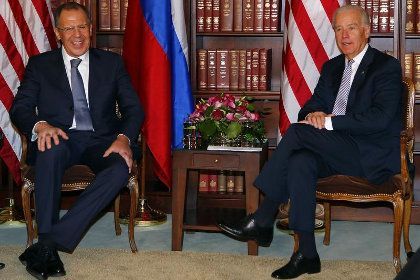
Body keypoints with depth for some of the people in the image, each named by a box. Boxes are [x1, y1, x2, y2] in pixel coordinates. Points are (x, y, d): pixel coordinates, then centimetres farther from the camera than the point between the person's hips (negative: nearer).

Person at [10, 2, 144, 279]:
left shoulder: (112, 62, 14)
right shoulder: (39, 64, 12)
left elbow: (134, 108, 9)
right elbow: (20, 108, 4)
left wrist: (124, 138, -14)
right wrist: (39, 125, -21)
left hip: (101, 141, 1)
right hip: (60, 138, -1)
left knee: (121, 169, -34)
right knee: (51, 150, -39)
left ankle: (52, 242, -35)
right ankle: (47, 244, -37)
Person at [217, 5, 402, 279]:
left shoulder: (387, 67, -5)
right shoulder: (331, 67, 19)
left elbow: (380, 119, -18)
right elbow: (311, 105, 17)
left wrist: (329, 121, -20)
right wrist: (313, 115, -9)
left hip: (373, 157, -6)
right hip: (337, 151, 6)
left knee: (297, 132, -24)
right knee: (299, 162, -28)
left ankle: (262, 221, -18)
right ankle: (306, 254, -28)